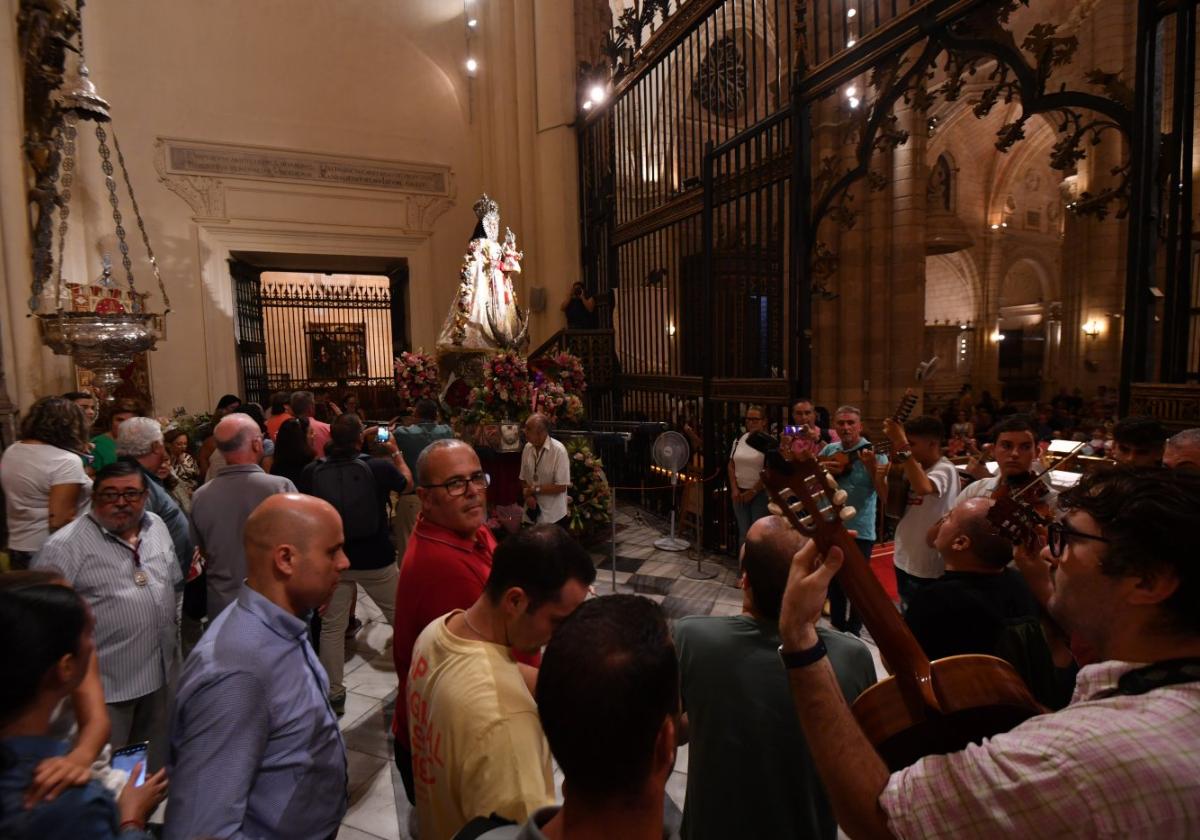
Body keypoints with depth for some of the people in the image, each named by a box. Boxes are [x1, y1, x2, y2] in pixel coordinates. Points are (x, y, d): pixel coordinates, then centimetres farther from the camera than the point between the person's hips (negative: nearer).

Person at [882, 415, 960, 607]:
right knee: (908, 615, 22)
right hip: (905, 560, 8)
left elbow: (923, 487, -41)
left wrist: (902, 445, -39)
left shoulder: (944, 469, -18)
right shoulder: (914, 467, 6)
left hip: (928, 567, -8)